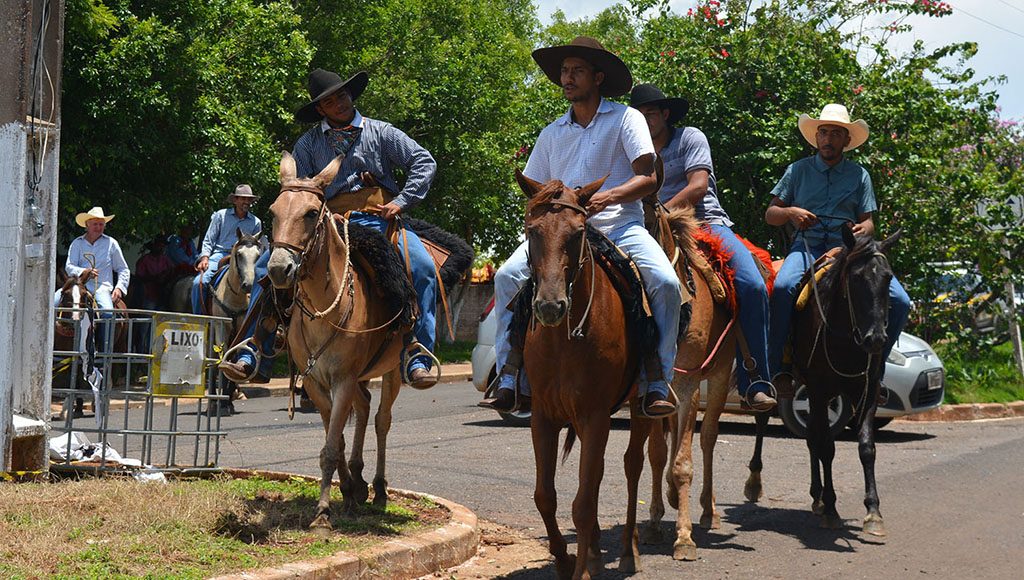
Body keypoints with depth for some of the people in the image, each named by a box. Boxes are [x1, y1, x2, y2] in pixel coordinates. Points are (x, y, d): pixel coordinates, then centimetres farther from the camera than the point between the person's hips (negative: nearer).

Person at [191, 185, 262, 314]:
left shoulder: (255, 222, 15)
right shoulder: (221, 215, 10)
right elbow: (208, 240, 9)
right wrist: (205, 257, -7)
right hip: (220, 254, -1)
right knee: (199, 282, -25)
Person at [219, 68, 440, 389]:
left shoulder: (381, 132, 7)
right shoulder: (310, 142, 11)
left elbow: (424, 163, 5)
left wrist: (402, 201, -6)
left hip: (378, 220, -1)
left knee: (423, 267, -29)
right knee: (267, 266, -16)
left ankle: (418, 360, -25)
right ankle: (253, 358, -15)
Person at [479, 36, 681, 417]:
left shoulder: (625, 119, 5)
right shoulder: (552, 133, 18)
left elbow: (648, 178, -5)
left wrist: (606, 197, -22)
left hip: (620, 226, -3)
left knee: (665, 282, -29)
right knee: (508, 276, -20)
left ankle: (656, 386, -19)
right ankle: (513, 383, -16)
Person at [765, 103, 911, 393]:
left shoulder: (859, 175, 16)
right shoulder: (798, 170, 13)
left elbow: (868, 221, 13)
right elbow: (770, 214, 13)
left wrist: (864, 229, -12)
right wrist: (790, 212, -10)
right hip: (807, 247, -2)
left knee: (899, 302, -17)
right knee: (783, 287, -37)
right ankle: (777, 368, -27)